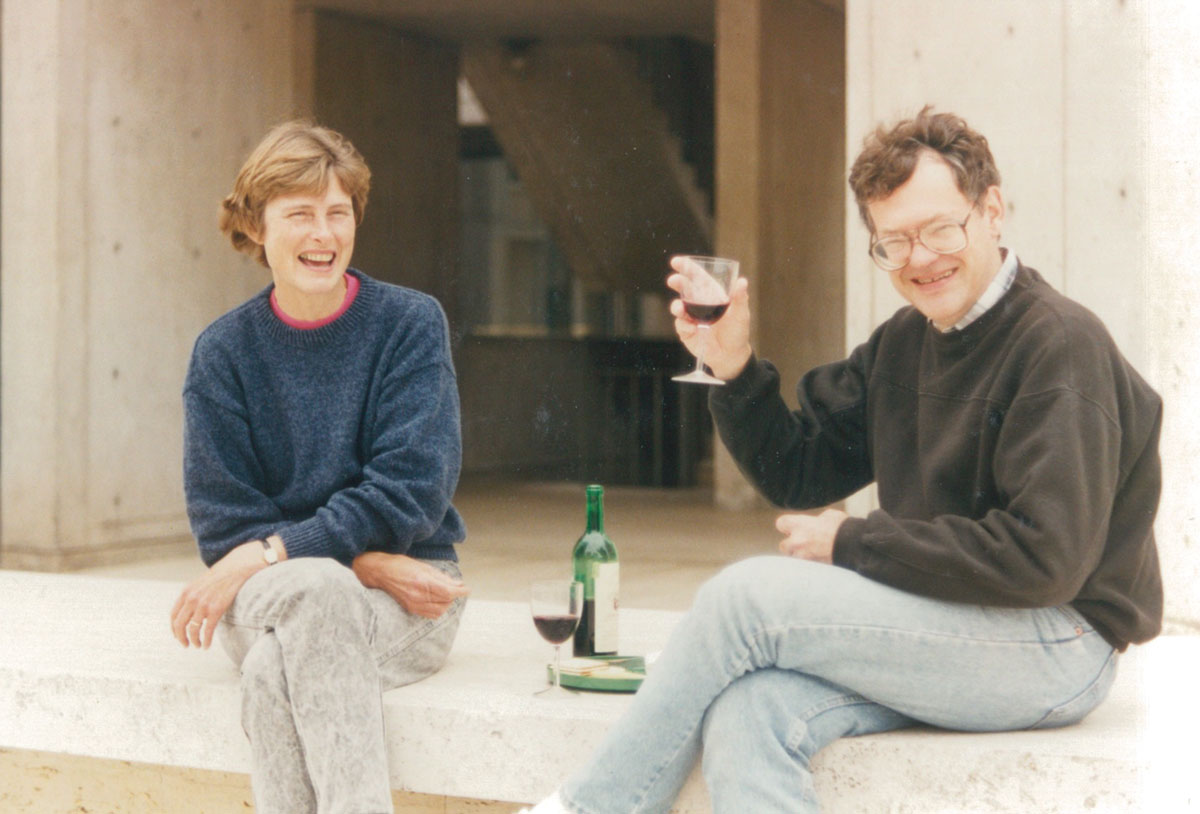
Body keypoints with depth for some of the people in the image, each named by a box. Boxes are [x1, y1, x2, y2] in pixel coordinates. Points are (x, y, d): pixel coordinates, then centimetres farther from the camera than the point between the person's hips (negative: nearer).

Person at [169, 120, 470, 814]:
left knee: (277, 672, -32)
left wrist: (268, 553, -18)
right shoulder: (223, 352, 5)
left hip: (409, 593, -1)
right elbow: (224, 522, -2)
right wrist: (366, 564, -15)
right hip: (268, 596, 1)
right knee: (319, 589, -35)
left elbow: (411, 490, -9)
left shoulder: (411, 323, 1)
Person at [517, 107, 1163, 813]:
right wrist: (735, 369, -2)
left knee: (747, 595, -20)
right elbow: (799, 474, 15)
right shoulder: (903, 343, 12)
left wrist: (852, 543, -15)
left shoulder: (1061, 344, -13)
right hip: (942, 625, 7)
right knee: (745, 714, -24)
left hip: (1056, 647, -7)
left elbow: (1044, 558, -21)